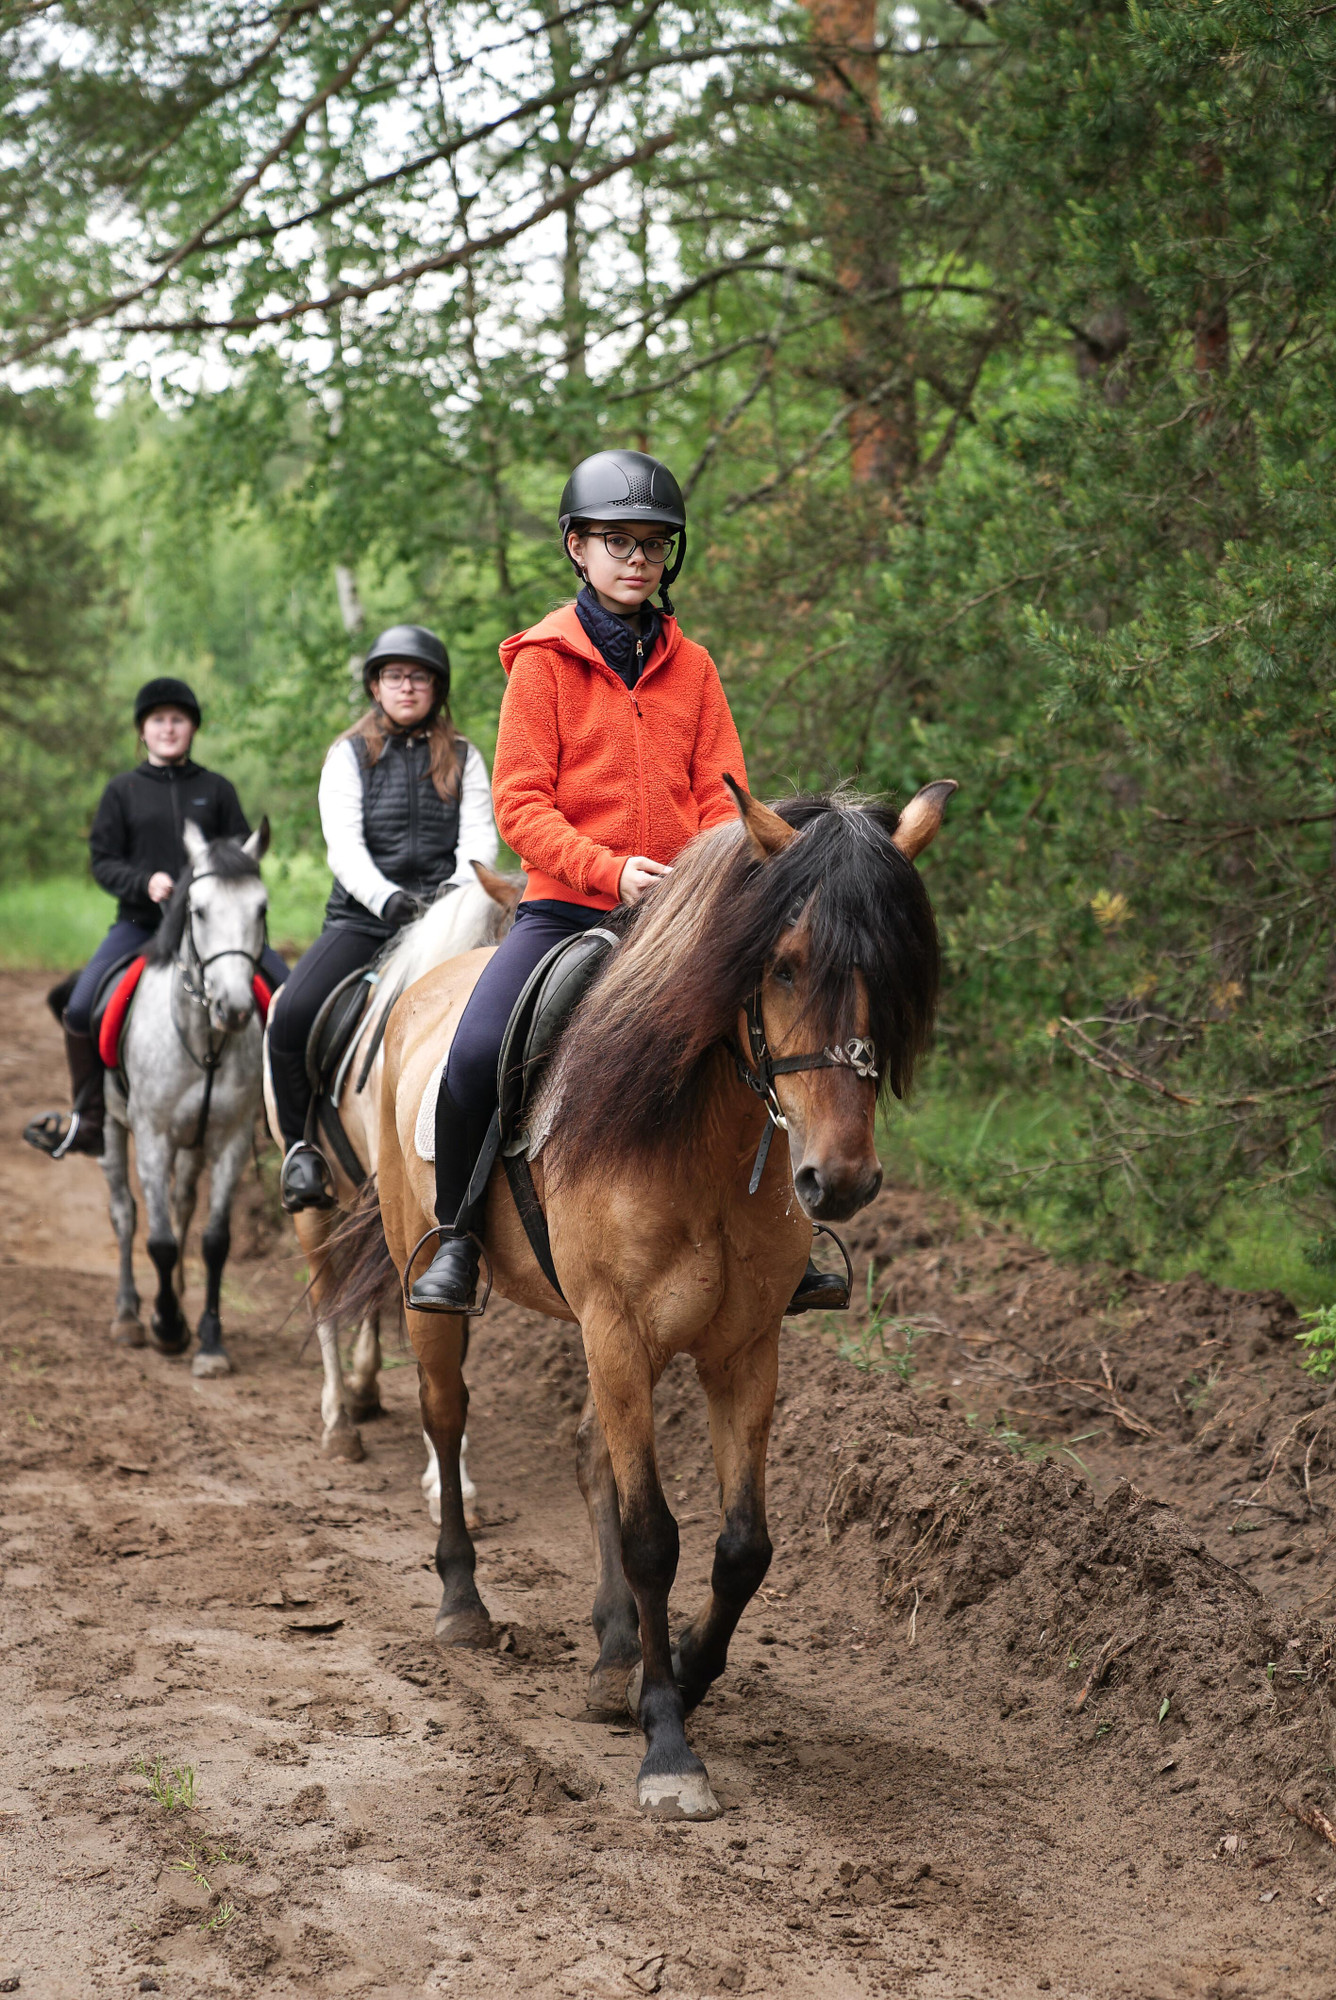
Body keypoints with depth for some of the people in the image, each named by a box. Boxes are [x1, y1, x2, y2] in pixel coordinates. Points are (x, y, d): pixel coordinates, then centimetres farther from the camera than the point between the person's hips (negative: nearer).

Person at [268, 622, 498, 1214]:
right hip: (363, 917, 0)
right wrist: (388, 899, -20)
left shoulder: (463, 758, 15)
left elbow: (479, 841, 4)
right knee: (293, 1014, -26)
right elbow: (344, 846, -2)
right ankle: (302, 1144, -7)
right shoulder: (349, 755, 11)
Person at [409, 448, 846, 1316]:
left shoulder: (691, 666, 10)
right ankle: (455, 1240, -4)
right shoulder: (543, 662, -1)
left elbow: (722, 797, 7)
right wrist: (610, 870, -21)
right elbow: (520, 804, -7)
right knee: (476, 1052, -25)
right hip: (565, 907, -3)